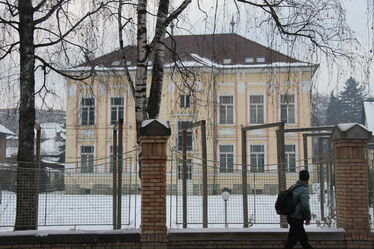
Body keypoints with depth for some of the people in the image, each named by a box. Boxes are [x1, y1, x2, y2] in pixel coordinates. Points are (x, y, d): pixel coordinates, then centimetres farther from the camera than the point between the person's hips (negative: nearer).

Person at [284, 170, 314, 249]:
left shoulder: (294, 187, 8)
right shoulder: (303, 190, -19)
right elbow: (305, 206, -25)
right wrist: (308, 218, -10)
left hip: (291, 217, 9)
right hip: (297, 219, -9)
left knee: (303, 237, 20)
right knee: (292, 240, -2)